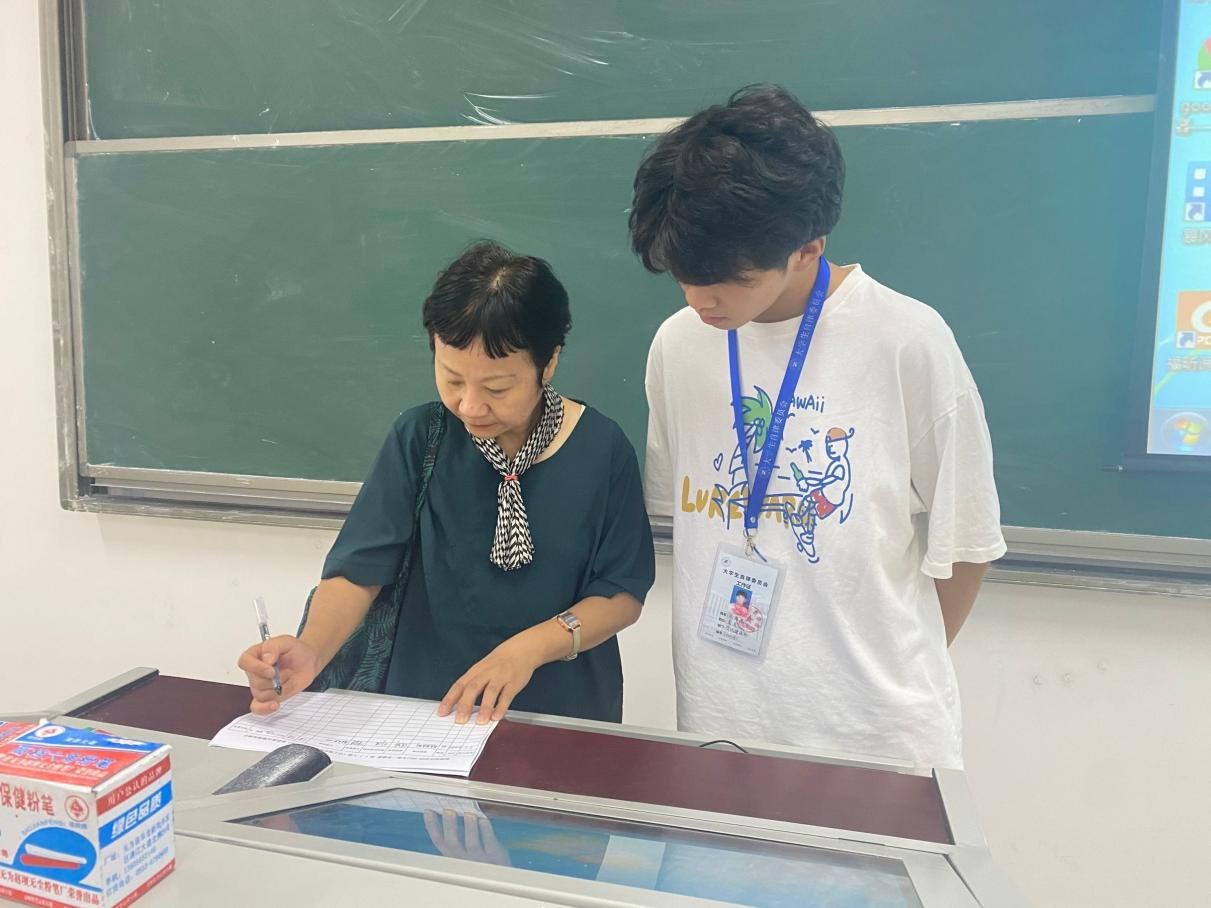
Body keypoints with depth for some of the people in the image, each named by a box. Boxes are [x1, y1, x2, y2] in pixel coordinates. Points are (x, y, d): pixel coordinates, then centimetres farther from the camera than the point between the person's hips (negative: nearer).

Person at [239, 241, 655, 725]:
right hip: (422, 701, -2)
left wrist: (532, 646, -16)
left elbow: (623, 592, -2)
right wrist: (310, 651, -23)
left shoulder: (601, 449, -6)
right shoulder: (419, 438, -2)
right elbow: (358, 570, -4)